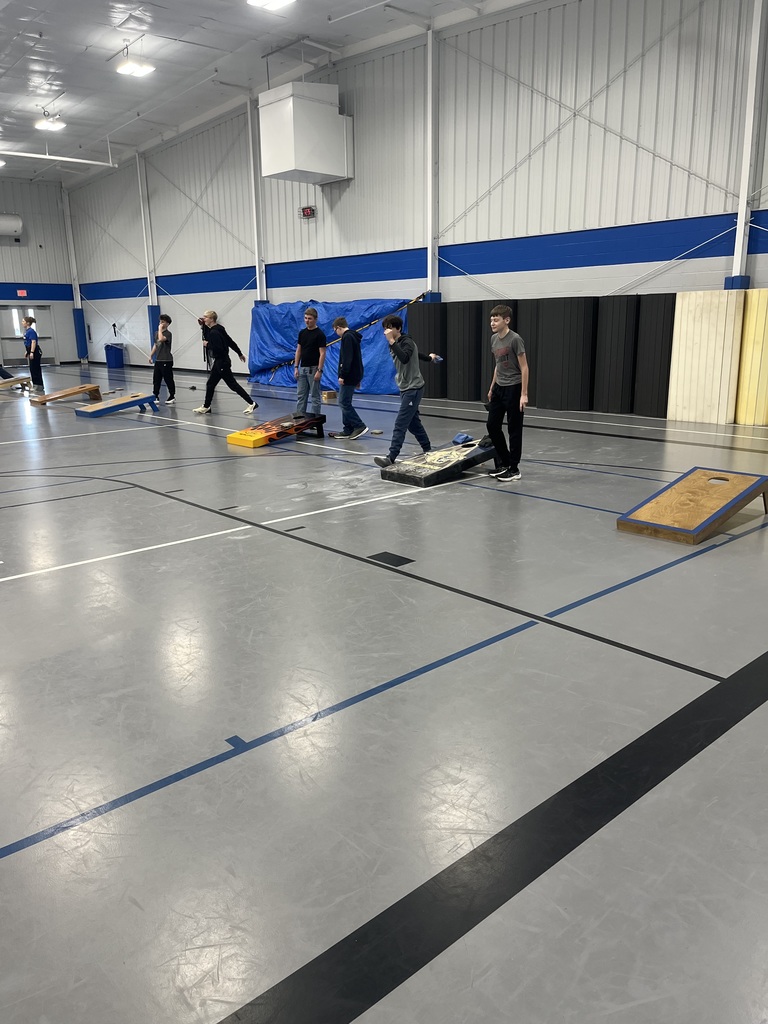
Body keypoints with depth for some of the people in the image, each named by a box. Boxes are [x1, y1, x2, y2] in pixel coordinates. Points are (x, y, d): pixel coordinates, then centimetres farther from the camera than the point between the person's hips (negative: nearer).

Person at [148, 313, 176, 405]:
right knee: (156, 379, 9)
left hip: (166, 361, -8)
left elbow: (161, 339, -31)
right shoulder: (157, 333, 13)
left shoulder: (168, 334, -10)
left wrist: (160, 329, -19)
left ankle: (172, 397, 9)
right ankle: (155, 396, 16)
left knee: (168, 379, 0)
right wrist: (151, 355, 17)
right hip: (158, 360, 8)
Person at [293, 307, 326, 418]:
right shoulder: (302, 333, 9)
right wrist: (296, 367, 5)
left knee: (315, 395, 1)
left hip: (313, 369, -7)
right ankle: (300, 416, 16)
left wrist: (319, 370, -19)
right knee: (300, 395, 9)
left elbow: (322, 353, -14)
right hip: (302, 368, 7)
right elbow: (298, 351, 12)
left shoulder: (319, 334, -11)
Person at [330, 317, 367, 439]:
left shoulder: (347, 337, -13)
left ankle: (359, 426, -7)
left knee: (344, 402, -7)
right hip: (354, 375, 10)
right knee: (345, 402, 12)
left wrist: (342, 375, -21)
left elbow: (347, 358, -22)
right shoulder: (353, 336, 18)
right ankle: (348, 429, 14)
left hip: (349, 377, -10)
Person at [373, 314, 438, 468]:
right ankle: (428, 451, 28)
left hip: (413, 388, -9)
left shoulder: (407, 342, -16)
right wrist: (429, 358, 45)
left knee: (400, 425, -15)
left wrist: (391, 341, -37)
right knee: (414, 423, 15)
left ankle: (391, 458, -20)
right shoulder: (395, 344, 10)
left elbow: (404, 358, -39)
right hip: (405, 388, 10)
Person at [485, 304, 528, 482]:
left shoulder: (515, 339, -15)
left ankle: (514, 469, 9)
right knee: (492, 425, 9)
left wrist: (524, 394, -19)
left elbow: (524, 367, -15)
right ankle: (503, 463, 23)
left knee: (514, 430, 0)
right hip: (499, 388, 8)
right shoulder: (494, 339, 8)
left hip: (513, 388, -8)